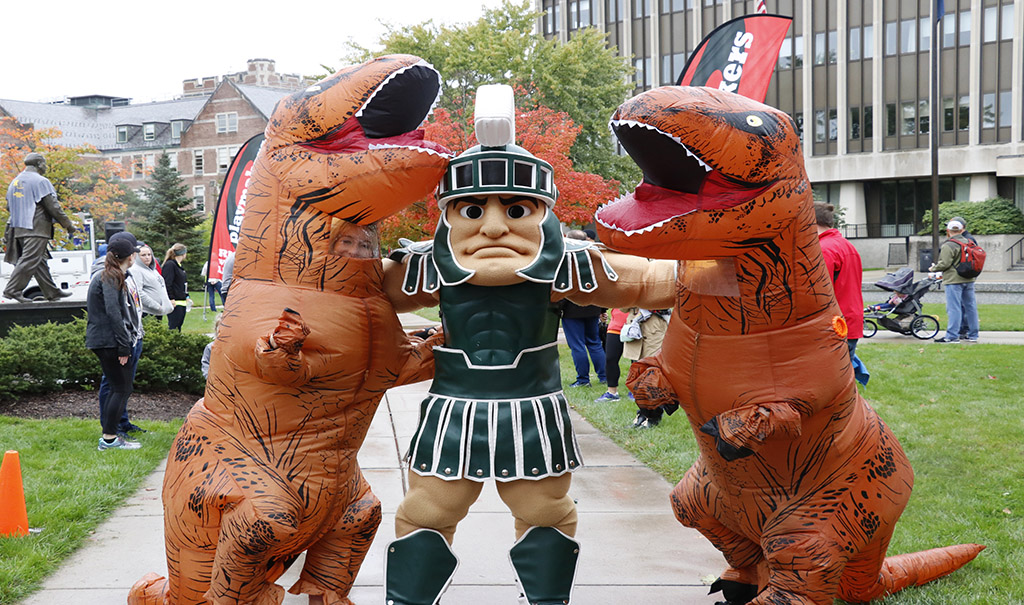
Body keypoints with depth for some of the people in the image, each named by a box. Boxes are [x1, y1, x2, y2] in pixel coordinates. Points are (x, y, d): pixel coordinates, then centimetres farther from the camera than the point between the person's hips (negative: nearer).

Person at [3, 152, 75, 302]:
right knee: (30, 260, -9)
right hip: (36, 228, -9)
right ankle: (13, 289, -13)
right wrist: (68, 225, -3)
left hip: (18, 228, 9)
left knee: (40, 261, 12)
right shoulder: (41, 182, -9)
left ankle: (51, 291, 16)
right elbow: (53, 207, -11)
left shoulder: (15, 182, 17)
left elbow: (9, 207, 23)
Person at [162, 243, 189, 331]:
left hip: (182, 302, 10)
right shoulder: (170, 265, -12)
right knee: (173, 327, -11)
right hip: (175, 303, -10)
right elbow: (167, 284, -17)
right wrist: (171, 299, -21)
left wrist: (186, 297, 21)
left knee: (179, 327, 10)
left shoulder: (179, 265, 18)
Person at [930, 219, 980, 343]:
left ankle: (952, 336, -8)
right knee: (970, 306, 10)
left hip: (953, 280, -8)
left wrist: (933, 268, 2)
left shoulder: (948, 246, -12)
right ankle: (972, 335, 15)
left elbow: (944, 264, -15)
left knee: (953, 308, -7)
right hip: (969, 279, 8)